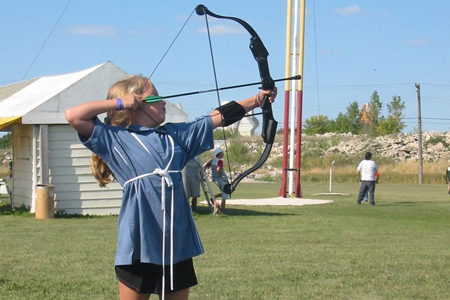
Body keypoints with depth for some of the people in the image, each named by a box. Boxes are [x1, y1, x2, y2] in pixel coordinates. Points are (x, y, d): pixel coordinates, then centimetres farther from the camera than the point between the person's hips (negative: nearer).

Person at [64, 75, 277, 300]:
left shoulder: (174, 135, 13)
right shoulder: (115, 138, -2)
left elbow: (218, 117, 17)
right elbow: (73, 116, -12)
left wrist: (256, 100, 16)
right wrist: (119, 102, -7)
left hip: (178, 244, 6)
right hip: (139, 244, -6)